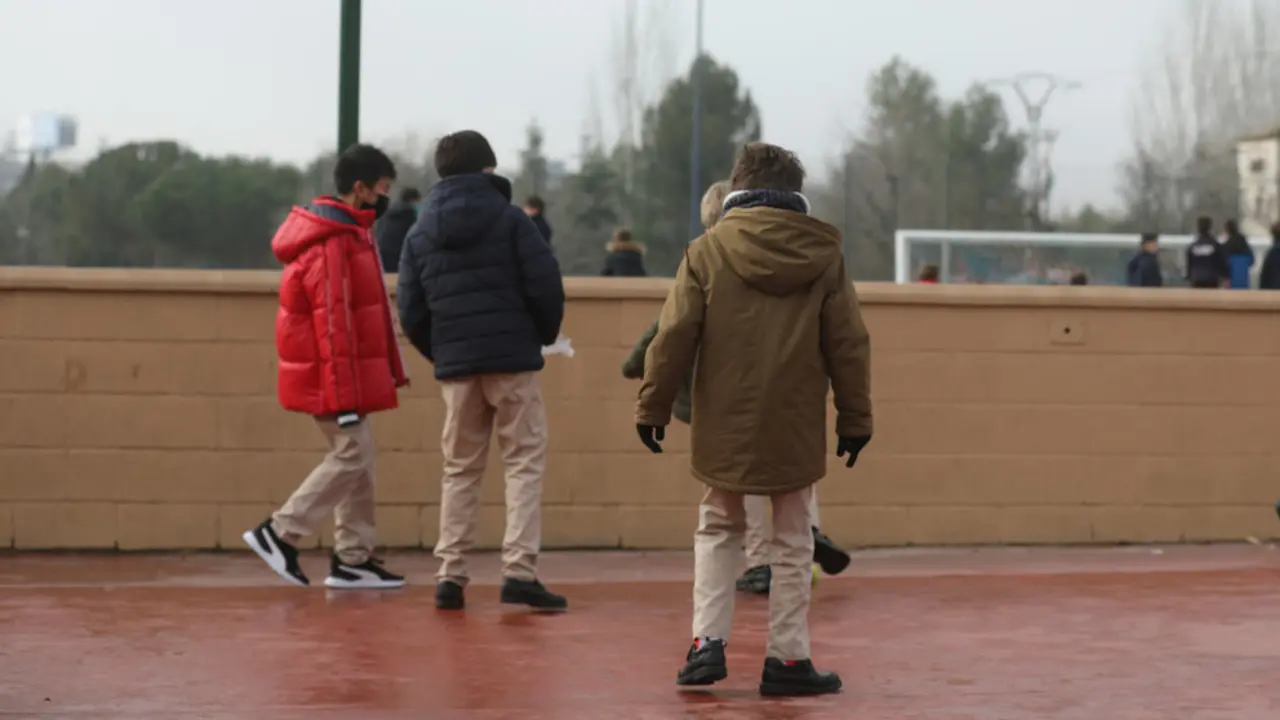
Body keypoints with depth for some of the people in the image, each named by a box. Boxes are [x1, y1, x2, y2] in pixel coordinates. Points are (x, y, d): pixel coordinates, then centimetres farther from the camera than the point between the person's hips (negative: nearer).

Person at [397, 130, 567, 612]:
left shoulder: (420, 233, 8)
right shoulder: (508, 219, -3)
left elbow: (410, 310, 4)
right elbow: (545, 285, -9)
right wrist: (545, 335, 8)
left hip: (455, 367, 4)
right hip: (512, 360, -4)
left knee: (460, 469, 13)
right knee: (525, 463, 2)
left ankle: (449, 576, 7)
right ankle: (519, 572, -9)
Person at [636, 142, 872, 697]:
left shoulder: (707, 251, -4)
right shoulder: (824, 256, 0)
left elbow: (674, 336, -5)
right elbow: (849, 345, 1)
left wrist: (653, 406, 4)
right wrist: (855, 418, 8)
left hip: (725, 427, 0)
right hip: (796, 429, 0)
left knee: (718, 529, 17)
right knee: (792, 543, 11)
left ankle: (708, 642, 5)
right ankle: (787, 660, 9)